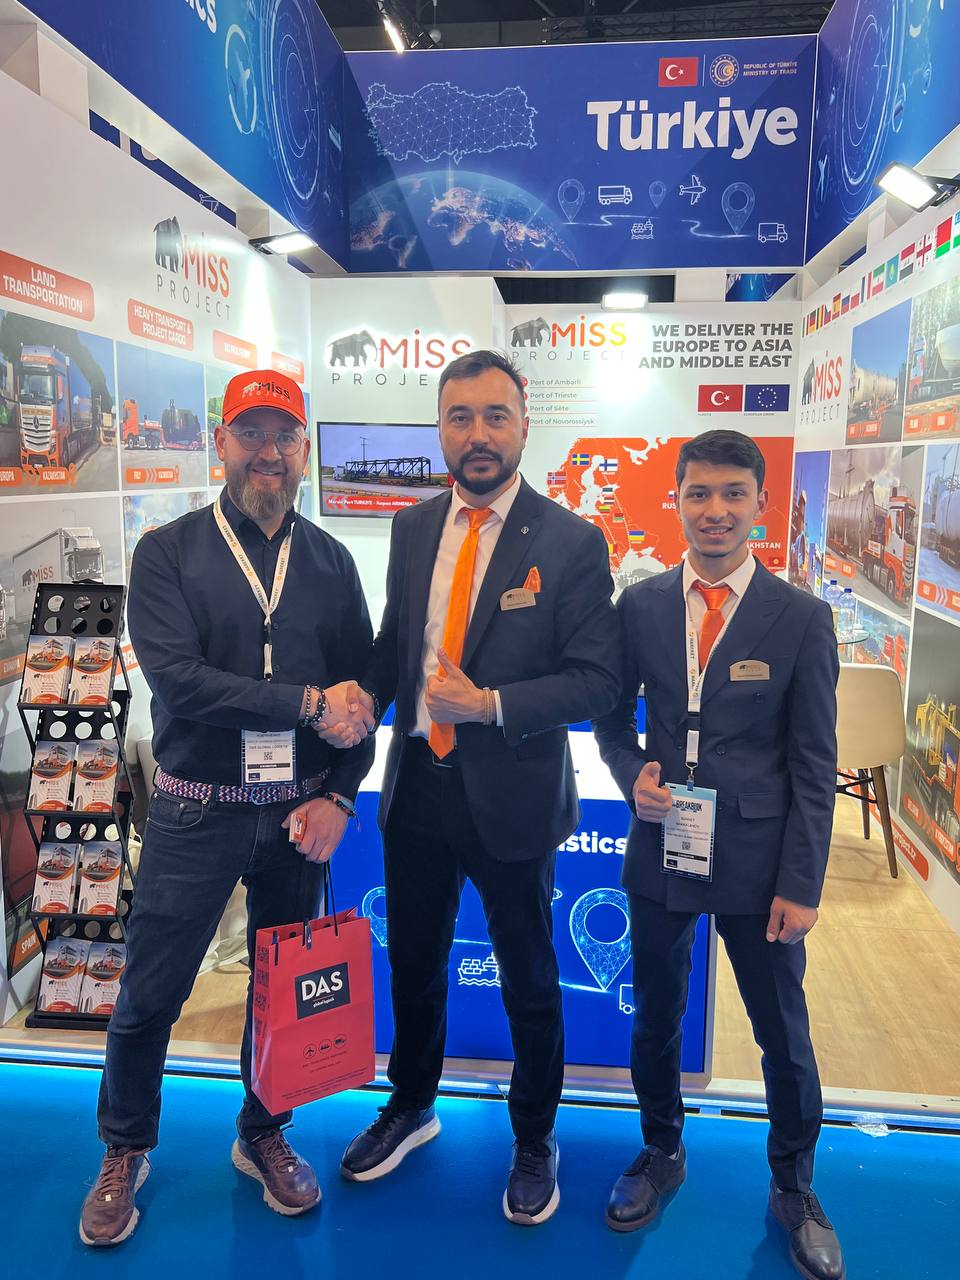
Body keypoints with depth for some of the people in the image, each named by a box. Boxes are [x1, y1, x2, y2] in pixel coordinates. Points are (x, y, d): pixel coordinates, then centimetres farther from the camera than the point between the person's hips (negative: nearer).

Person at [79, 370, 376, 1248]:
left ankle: (263, 1135, 41)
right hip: (195, 813, -2)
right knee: (149, 996, 10)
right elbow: (177, 678, -17)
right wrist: (305, 703, -19)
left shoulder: (330, 562, 4)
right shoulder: (167, 553, -4)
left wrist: (339, 796, -8)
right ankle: (125, 1152, 37)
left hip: (300, 814, 3)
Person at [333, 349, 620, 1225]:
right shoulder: (413, 528, 3)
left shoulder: (571, 542, -12)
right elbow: (396, 638, 10)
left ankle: (535, 1139, 42)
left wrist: (492, 705, -24)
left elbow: (597, 680, -14)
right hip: (416, 784, 5)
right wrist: (367, 695, -10)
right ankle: (412, 1107, 49)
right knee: (413, 964, 22)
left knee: (529, 980, 16)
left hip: (511, 794, -4)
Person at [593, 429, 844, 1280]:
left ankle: (794, 1187, 39)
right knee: (656, 1018, 18)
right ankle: (662, 1154, 44)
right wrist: (633, 773, -10)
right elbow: (613, 713, 10)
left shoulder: (802, 619, -7)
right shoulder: (640, 605, -1)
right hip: (660, 851, 2)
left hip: (757, 861, -2)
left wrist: (801, 885, -8)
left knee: (784, 1035, 13)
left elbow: (815, 766, -5)